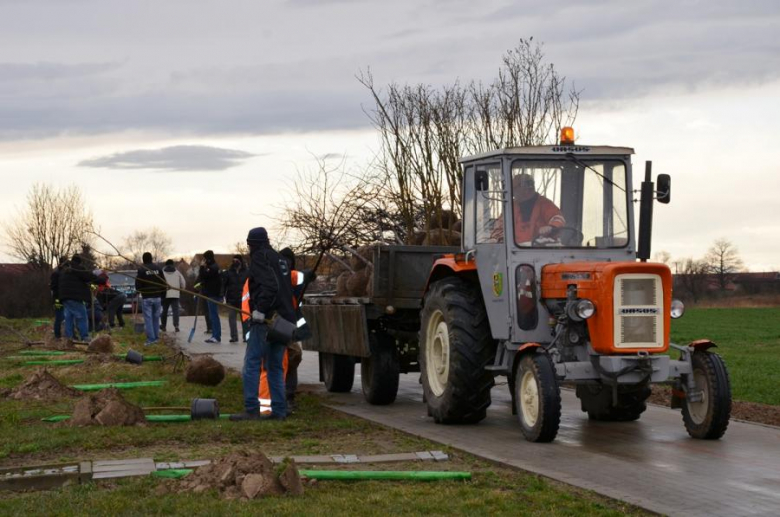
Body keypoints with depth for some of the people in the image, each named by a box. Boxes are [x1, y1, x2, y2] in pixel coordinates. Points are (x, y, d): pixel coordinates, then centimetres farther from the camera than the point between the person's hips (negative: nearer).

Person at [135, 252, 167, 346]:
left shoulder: (141, 269, -10)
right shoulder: (158, 268, 4)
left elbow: (138, 285, -9)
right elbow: (164, 284, 6)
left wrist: (139, 290, 13)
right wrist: (162, 296, 14)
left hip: (146, 298, -4)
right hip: (157, 297, 4)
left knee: (148, 318, -2)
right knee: (156, 317, 13)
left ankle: (151, 339, -8)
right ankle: (156, 337, 16)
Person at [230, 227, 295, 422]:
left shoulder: (259, 258, -5)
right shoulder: (279, 259, 21)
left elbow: (269, 285, -21)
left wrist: (260, 309, -23)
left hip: (265, 319, -9)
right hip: (284, 320, 9)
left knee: (251, 364, -7)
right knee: (275, 367, 12)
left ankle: (251, 409, -11)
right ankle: (279, 410, 10)